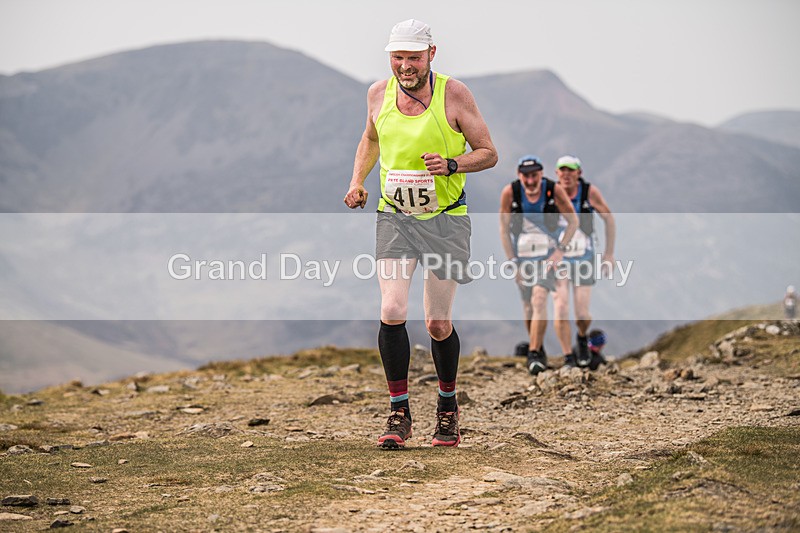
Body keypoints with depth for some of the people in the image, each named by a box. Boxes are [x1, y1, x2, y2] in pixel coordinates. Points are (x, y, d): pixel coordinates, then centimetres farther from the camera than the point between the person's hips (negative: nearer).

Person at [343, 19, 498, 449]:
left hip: (446, 220, -2)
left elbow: (489, 153, -4)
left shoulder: (454, 95, -10)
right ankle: (399, 413, -3)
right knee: (391, 311, -15)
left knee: (438, 323, 2)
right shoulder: (379, 94, 1)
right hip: (394, 218, 2)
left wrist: (451, 164, -22)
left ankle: (447, 406, 27)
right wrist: (357, 181, 7)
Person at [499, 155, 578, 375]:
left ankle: (534, 355, -18)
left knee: (539, 299, -19)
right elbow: (504, 229, -5)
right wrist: (512, 262, -7)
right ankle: (539, 349, 31)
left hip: (547, 255, -2)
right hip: (522, 255, 2)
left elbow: (573, 221, -2)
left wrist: (560, 250, -10)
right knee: (528, 306, 10)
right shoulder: (510, 192, -15)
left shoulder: (554, 190, -16)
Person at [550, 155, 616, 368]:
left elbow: (609, 219, -4)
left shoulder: (590, 192, -14)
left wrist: (609, 253, -6)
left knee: (582, 314, -2)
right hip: (557, 260, 0)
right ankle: (569, 358, -3)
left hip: (583, 260, 0)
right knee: (560, 308, -15)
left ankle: (582, 338, 33)